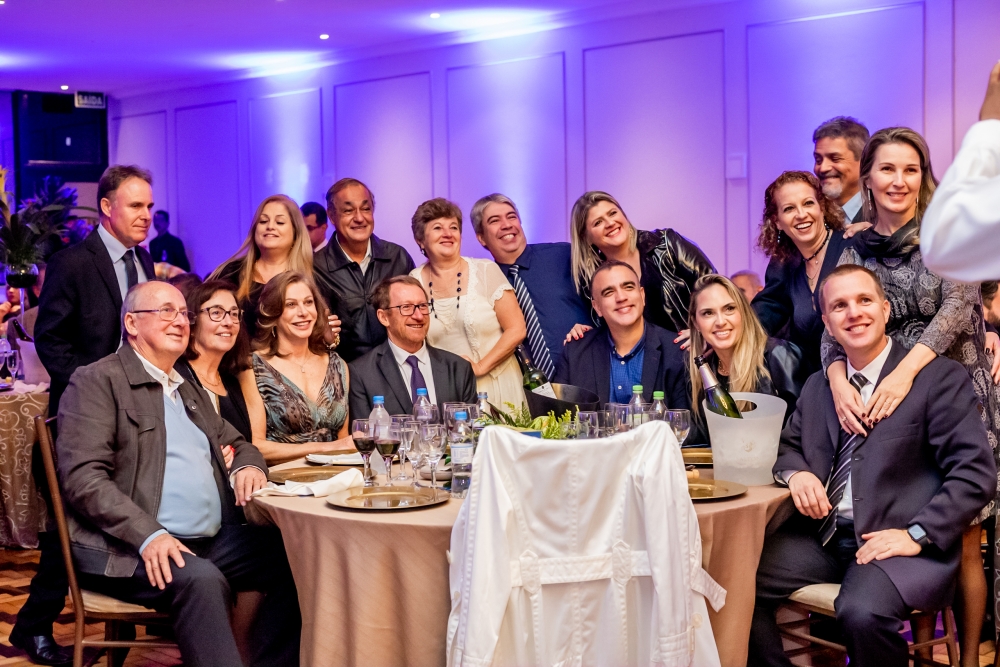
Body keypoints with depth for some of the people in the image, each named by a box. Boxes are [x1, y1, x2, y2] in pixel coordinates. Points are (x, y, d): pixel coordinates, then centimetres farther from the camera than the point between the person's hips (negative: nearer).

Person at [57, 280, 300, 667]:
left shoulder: (189, 391, 23)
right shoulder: (97, 382, 0)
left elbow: (238, 444, 33)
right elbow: (83, 476, -11)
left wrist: (248, 465, 6)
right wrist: (149, 534, -24)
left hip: (213, 541, 7)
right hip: (129, 548, -7)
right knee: (200, 579, -35)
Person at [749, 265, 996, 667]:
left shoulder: (940, 378, -2)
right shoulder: (818, 386, 17)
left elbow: (976, 474, -8)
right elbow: (787, 445, 25)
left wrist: (917, 534, -18)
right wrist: (795, 472, -1)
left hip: (894, 540, -5)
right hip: (821, 534, 5)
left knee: (863, 612, -34)